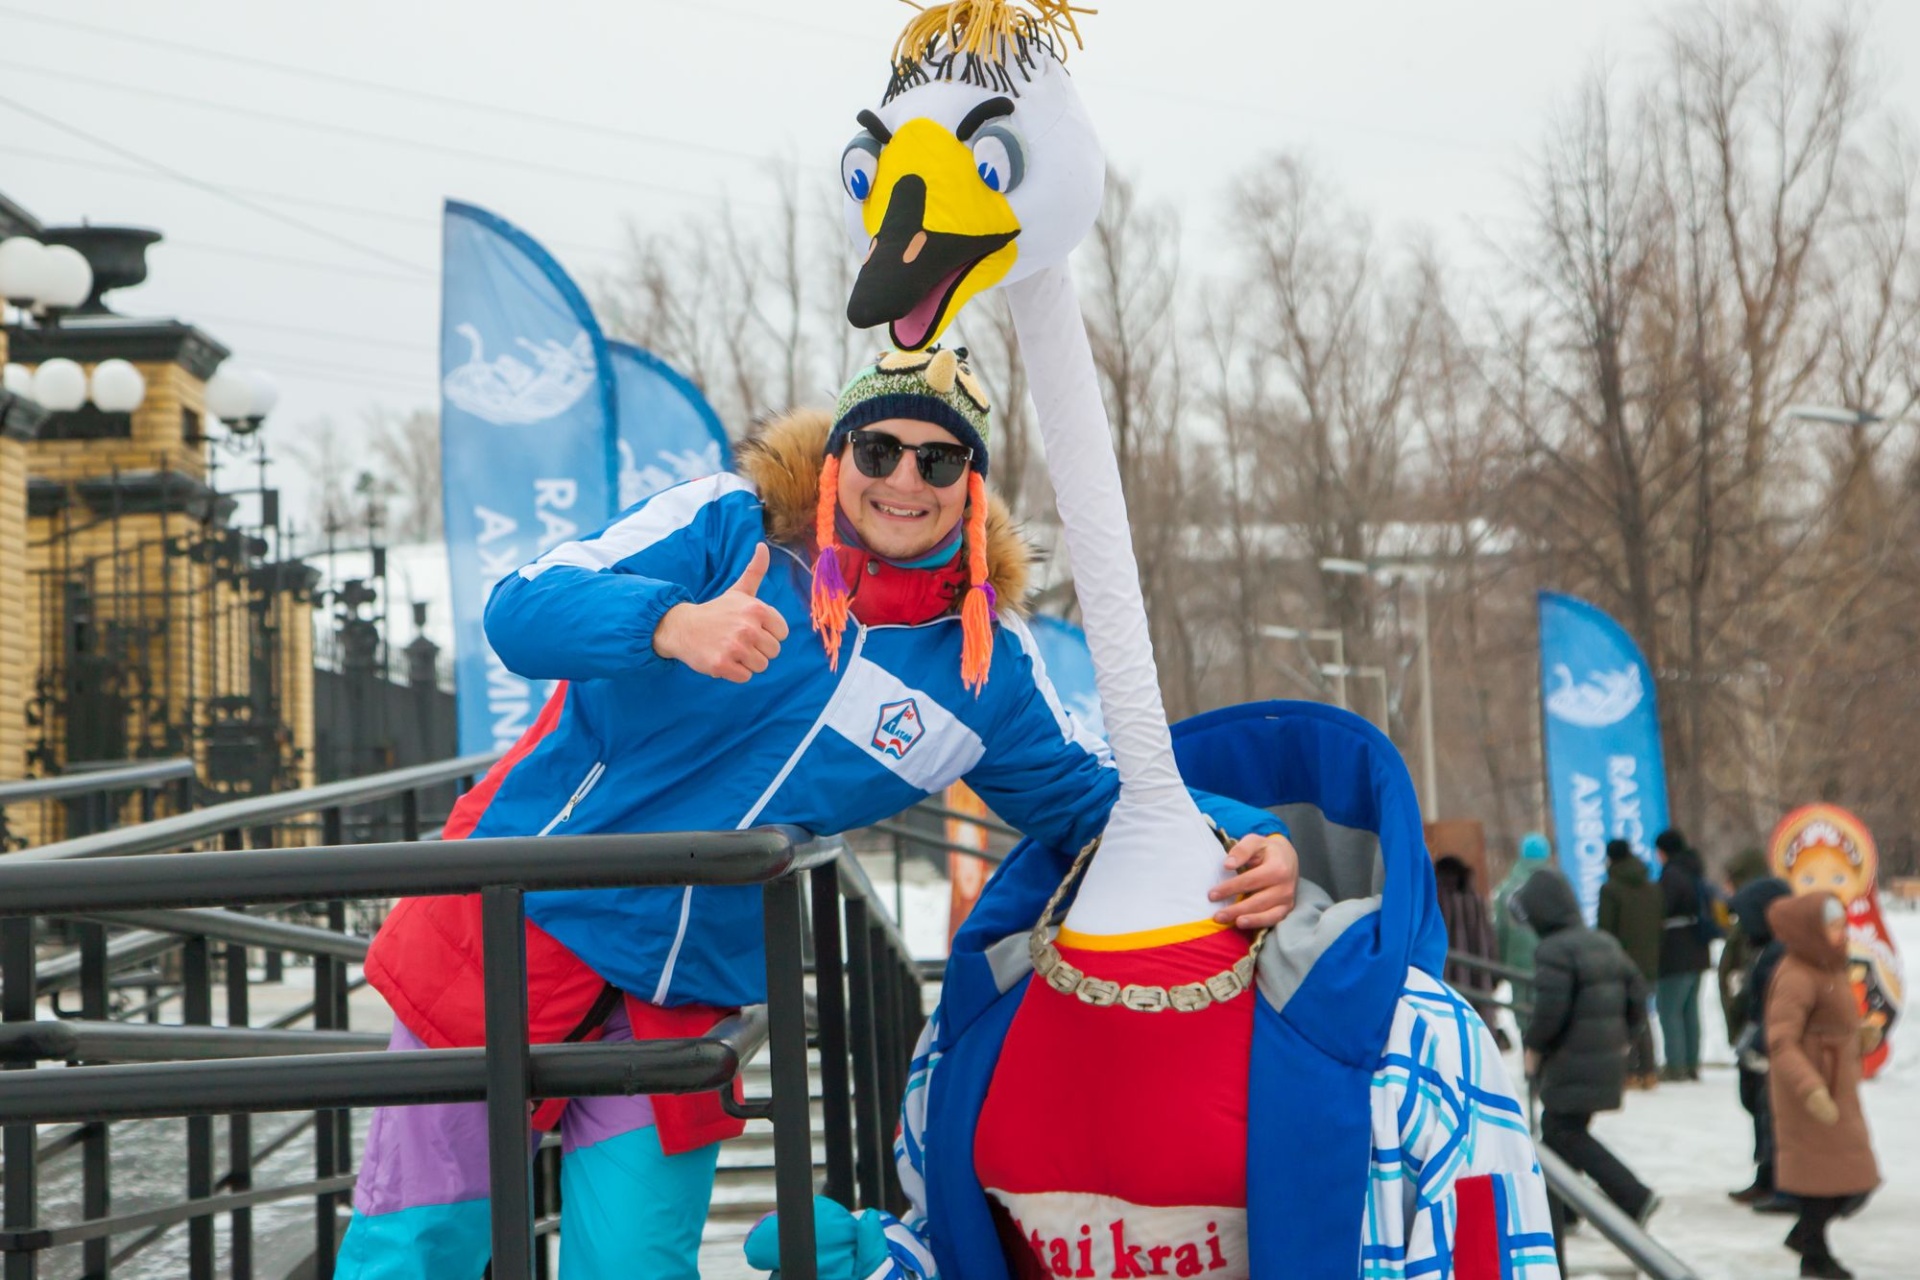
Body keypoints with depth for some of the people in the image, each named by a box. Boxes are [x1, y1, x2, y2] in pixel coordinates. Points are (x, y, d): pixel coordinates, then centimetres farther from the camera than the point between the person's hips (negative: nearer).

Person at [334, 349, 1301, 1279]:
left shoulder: (985, 666, 1)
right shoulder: (729, 523, -10)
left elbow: (1089, 798, 12)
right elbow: (522, 610, -20)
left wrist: (1241, 839, -7)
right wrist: (671, 625, -41)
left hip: (685, 999, 3)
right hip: (521, 922, -3)